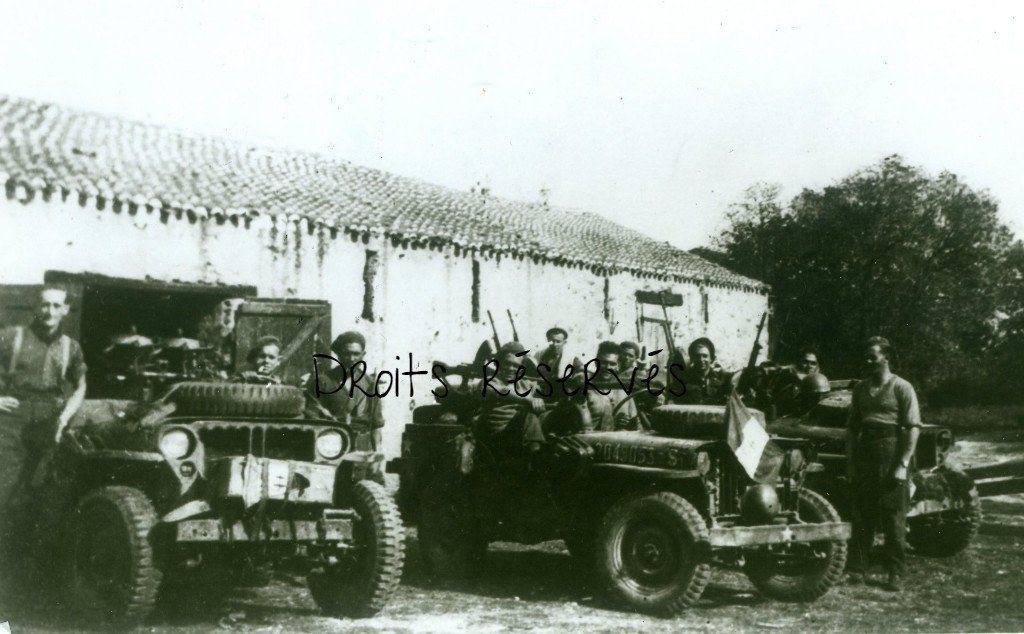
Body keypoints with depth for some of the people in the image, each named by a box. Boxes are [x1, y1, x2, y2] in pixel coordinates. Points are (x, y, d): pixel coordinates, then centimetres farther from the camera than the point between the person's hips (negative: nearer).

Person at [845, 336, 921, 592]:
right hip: (864, 451, 5)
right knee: (861, 515, 6)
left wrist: (903, 464, -13)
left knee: (894, 518, -1)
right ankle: (857, 569, 11)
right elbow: (852, 427, 17)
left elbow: (913, 427, -7)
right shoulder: (861, 389, 14)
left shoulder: (901, 387, -2)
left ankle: (896, 573, 7)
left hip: (891, 450, -5)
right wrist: (850, 461, 9)